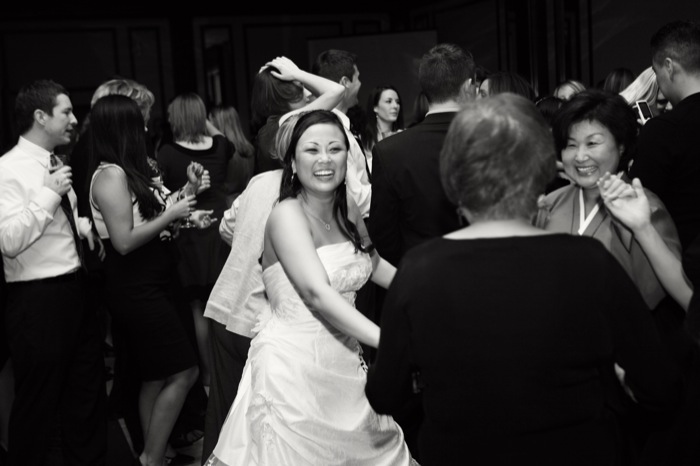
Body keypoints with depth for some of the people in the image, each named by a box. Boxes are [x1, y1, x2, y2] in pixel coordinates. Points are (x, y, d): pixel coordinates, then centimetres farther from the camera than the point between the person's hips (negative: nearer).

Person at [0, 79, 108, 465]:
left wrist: (86, 228, 6)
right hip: (37, 299, -9)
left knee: (88, 394, 20)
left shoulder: (53, 166, 12)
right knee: (38, 403, 6)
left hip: (75, 289, 9)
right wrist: (49, 193, -23)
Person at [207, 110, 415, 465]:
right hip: (293, 366, -7)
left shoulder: (347, 209, 5)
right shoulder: (287, 214, -16)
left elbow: (375, 265, 22)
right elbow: (317, 294, -28)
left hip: (345, 364, 7)